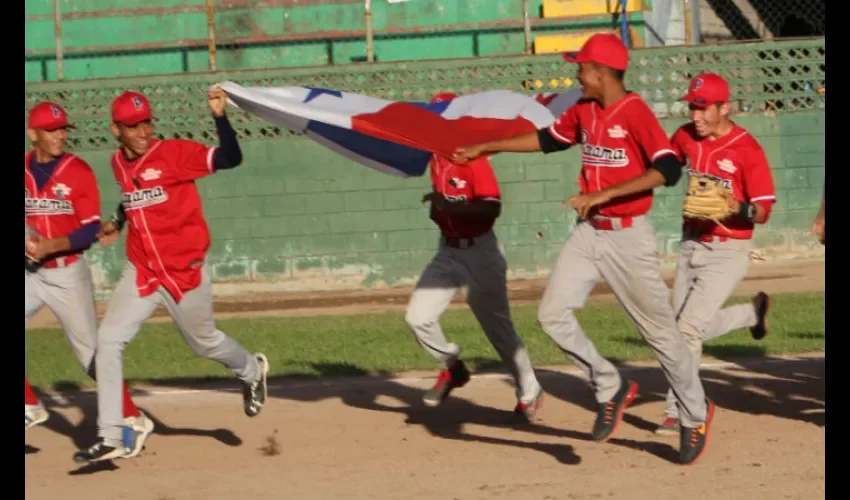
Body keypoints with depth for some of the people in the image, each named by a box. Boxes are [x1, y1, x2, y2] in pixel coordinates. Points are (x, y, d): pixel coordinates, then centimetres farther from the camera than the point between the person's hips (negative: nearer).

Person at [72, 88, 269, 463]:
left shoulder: (174, 153, -15)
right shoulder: (119, 163, 3)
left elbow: (230, 158, -27)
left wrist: (219, 116, -40)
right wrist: (117, 222, 11)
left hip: (186, 273, -5)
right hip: (141, 273, 5)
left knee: (204, 343, 13)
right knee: (108, 340, -8)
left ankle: (251, 370, 48)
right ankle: (109, 438, -4)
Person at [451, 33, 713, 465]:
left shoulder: (636, 112, -16)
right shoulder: (584, 111, 7)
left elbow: (668, 169, -26)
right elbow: (548, 139, 24)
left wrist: (605, 193, -29)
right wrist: (485, 148, 24)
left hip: (628, 238, -7)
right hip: (587, 233, 7)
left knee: (659, 331, 0)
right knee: (553, 315, -3)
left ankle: (695, 416, 18)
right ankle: (610, 388, 14)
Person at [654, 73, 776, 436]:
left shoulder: (747, 149, -17)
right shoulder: (685, 137, 0)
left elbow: (764, 212, -17)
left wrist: (741, 209, -37)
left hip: (727, 252, -7)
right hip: (690, 245, 7)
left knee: (688, 328, -14)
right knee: (690, 328, 16)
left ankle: (677, 413, -3)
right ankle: (753, 313, 41)